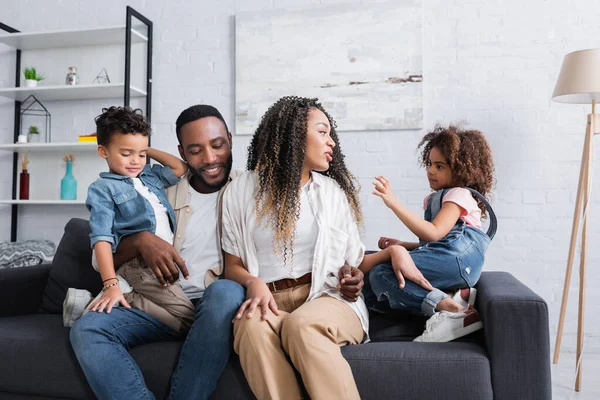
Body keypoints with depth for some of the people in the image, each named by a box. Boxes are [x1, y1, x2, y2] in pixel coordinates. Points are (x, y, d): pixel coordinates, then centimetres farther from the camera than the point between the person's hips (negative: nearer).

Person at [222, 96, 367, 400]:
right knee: (252, 326, -35)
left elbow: (352, 259, 16)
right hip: (268, 300, 0)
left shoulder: (335, 191, 12)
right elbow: (232, 265, 7)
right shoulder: (241, 190, 8)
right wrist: (253, 283, -15)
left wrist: (352, 278, -7)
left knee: (302, 326, -35)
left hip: (327, 298, 0)